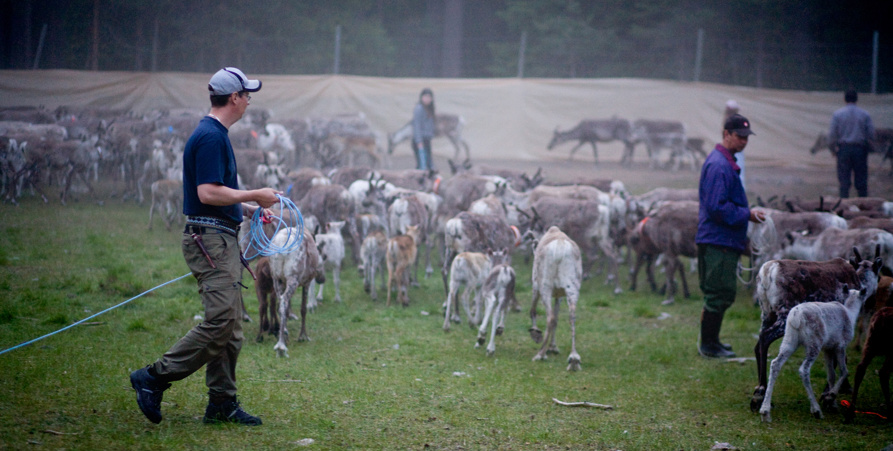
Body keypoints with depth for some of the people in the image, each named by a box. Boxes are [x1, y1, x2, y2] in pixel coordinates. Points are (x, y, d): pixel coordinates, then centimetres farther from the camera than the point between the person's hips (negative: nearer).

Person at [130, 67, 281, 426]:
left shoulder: (215, 135, 18)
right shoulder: (211, 137, -14)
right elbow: (207, 193, -21)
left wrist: (250, 209, 18)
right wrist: (255, 196, -14)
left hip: (221, 240, 11)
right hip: (209, 239, -11)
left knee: (230, 327, 9)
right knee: (220, 321, -14)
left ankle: (222, 403, 12)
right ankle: (154, 378, -8)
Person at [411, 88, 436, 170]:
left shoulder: (429, 109, 15)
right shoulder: (419, 108, -12)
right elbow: (416, 125, -16)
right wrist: (419, 142, -20)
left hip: (426, 139, 9)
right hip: (420, 140, -9)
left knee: (430, 164, 10)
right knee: (422, 164, -13)